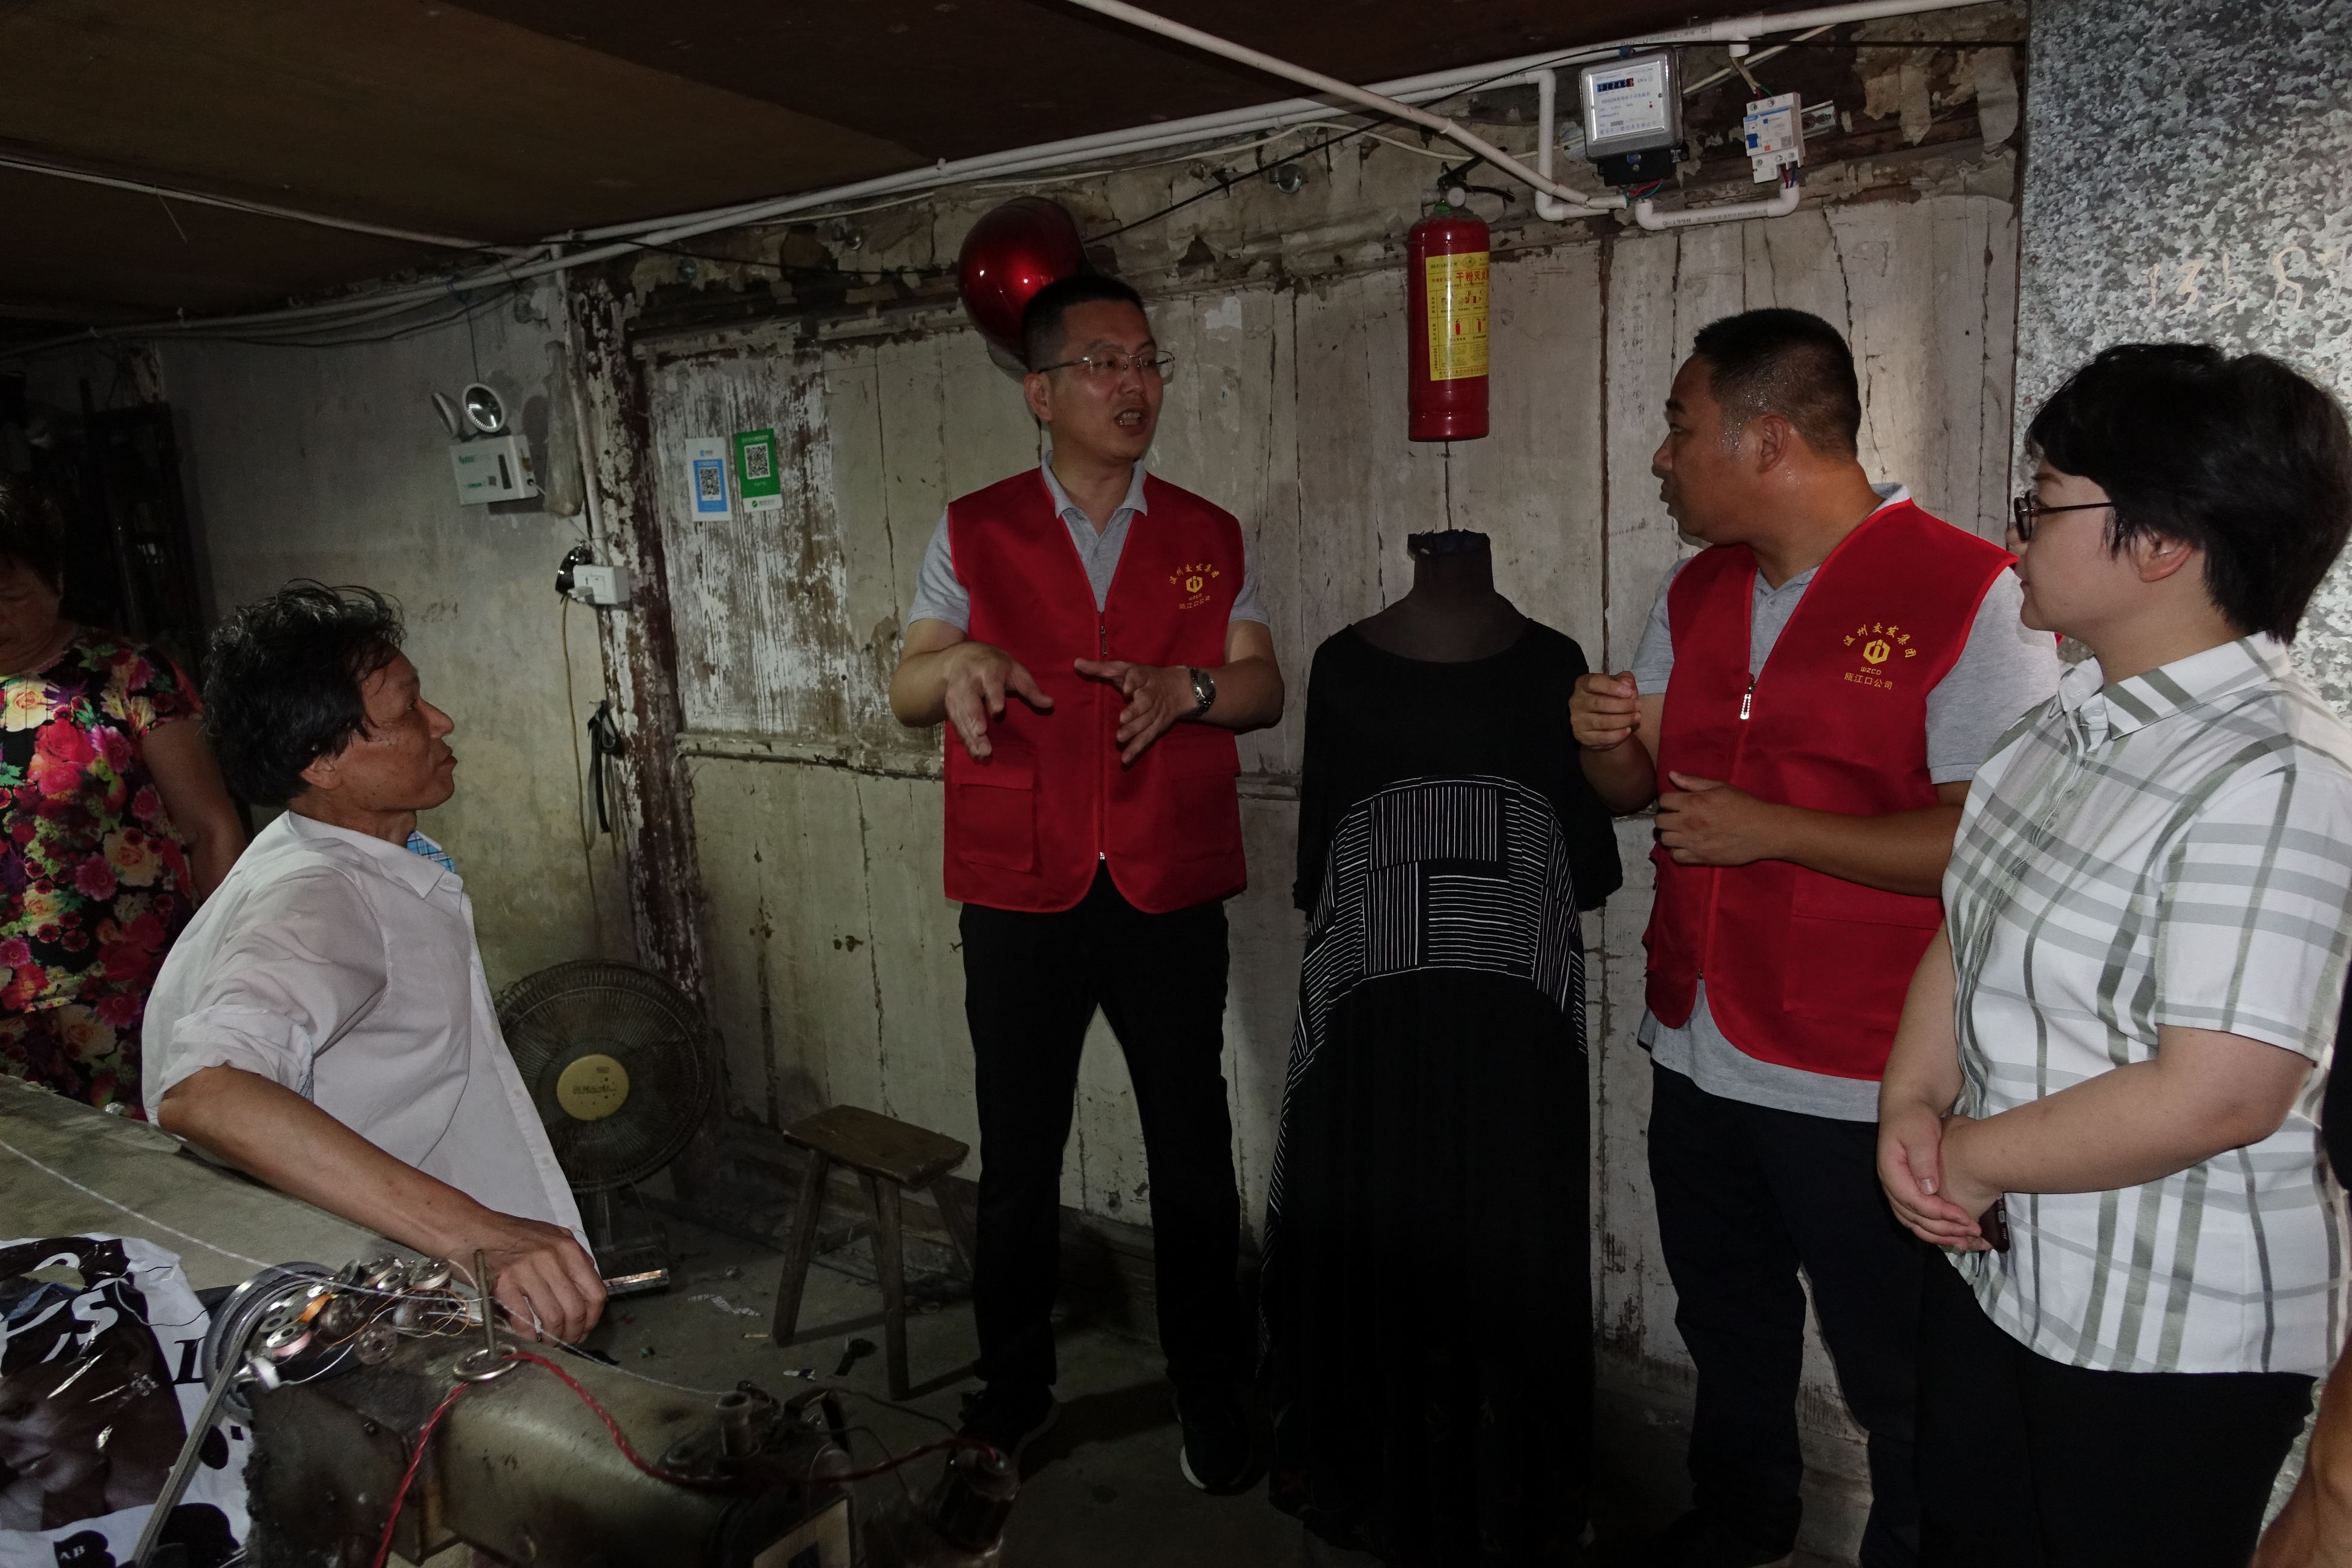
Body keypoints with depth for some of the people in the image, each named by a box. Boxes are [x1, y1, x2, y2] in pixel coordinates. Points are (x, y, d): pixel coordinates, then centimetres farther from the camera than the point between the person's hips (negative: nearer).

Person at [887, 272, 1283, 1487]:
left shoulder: (1208, 539, 8)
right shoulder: (974, 531, 4)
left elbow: (1264, 688, 6)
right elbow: (907, 690, 1)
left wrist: (1187, 687, -16)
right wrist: (957, 667, -22)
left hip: (1171, 895, 1)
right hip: (1021, 896, 0)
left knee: (1193, 1151, 7)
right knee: (1018, 1151, 12)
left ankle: (1209, 1390, 27)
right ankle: (1013, 1377, 33)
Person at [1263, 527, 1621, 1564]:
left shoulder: (1345, 662, -3)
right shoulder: (1549, 661, -3)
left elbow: (1317, 820, 1)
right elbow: (1588, 815, 3)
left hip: (1374, 969, 0)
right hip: (1519, 977, 0)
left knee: (1371, 1207, 11)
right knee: (1507, 1216, 10)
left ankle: (1377, 1467, 25)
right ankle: (1506, 1478, 24)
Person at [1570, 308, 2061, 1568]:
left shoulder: (1966, 593, -16)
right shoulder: (1697, 589, 7)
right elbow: (1630, 786, 13)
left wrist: (1767, 830, -22)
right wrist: (1605, 739, -9)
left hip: (1861, 1087, -7)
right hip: (1696, 1051, 7)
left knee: (1898, 1381, 11)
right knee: (1726, 1326, 26)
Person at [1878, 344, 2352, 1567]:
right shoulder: (2075, 719, 1)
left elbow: (2218, 1097, -28)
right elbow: (1965, 933, 5)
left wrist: (1972, 1157, -16)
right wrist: (1913, 1109, -10)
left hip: (2172, 1335, -7)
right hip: (1993, 1268, 7)